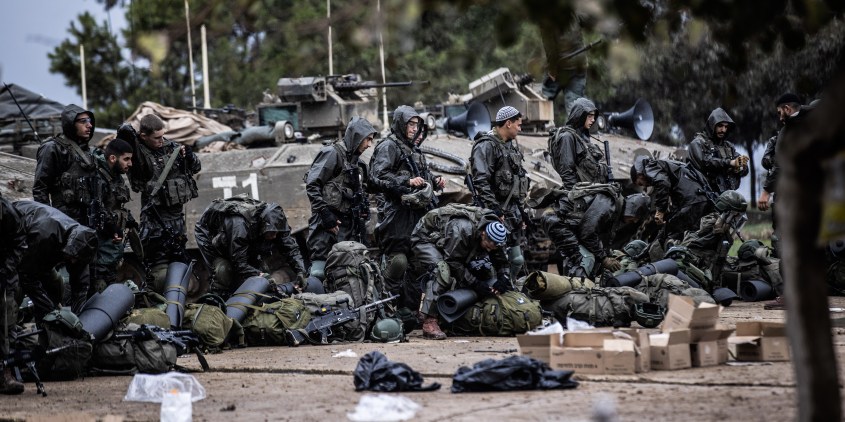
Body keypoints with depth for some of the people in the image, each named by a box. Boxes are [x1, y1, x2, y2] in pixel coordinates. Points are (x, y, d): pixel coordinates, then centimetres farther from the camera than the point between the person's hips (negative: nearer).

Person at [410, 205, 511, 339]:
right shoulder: (462, 229, -40)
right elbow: (452, 262, -34)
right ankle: (429, 322, -34)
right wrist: (475, 283, -32)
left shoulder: (492, 235, -15)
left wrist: (503, 278, -21)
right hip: (425, 238, -8)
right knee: (441, 272, -32)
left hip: (442, 242, 8)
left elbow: (501, 261, -2)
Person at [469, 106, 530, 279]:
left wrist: (521, 210, 22)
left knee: (516, 259, 9)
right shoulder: (486, 146, -12)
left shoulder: (511, 145, 19)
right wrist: (495, 210, -24)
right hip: (497, 212, -9)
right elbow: (481, 182, -21)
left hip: (513, 212, 9)